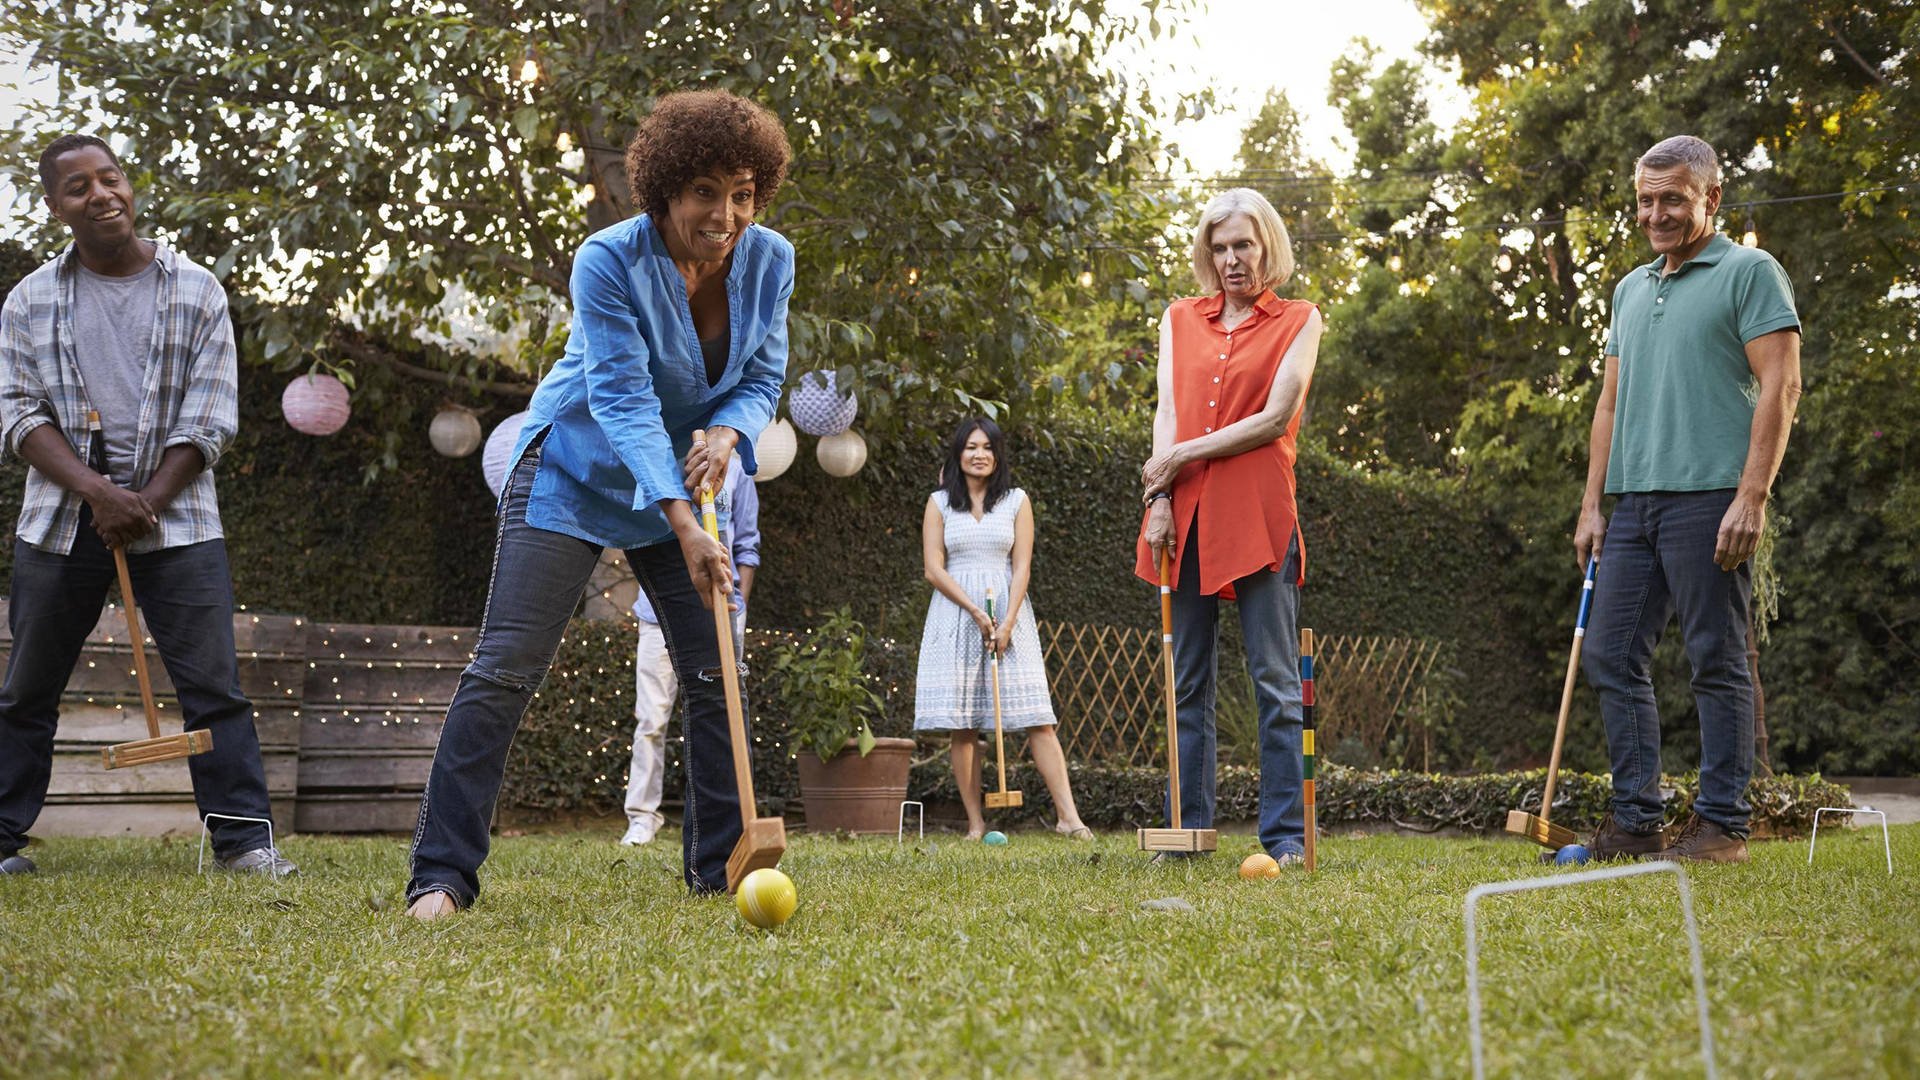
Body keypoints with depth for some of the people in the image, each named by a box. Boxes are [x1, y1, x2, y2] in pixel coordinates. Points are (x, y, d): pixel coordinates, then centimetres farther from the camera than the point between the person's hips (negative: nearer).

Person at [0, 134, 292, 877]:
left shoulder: (196, 292, 3)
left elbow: (210, 420, 0)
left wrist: (145, 503, -11)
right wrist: (98, 493, -15)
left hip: (174, 515, -1)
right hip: (60, 521, 2)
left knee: (213, 682, -7)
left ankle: (242, 836, -4)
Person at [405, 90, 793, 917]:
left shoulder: (770, 262, -8)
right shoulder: (609, 261, -24)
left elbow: (762, 380, 0)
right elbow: (623, 398, -29)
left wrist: (728, 432, -24)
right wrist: (683, 523, -39)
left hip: (687, 483, 5)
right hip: (575, 472, -5)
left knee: (717, 678, 2)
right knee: (504, 670, -12)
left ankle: (720, 867, 15)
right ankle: (442, 873, -7)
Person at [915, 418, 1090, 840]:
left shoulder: (1017, 501, 8)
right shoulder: (939, 503, 7)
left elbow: (1022, 567, 2)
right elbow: (934, 569, 0)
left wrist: (1007, 622, -11)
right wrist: (975, 612, -11)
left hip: (1008, 613, 0)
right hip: (955, 614, 0)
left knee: (1037, 719, -8)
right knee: (963, 726, -4)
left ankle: (1068, 816, -11)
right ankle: (975, 824, -1)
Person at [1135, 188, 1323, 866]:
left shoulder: (1298, 320, 7)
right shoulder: (1180, 319, 18)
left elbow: (1275, 418, -4)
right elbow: (1168, 414, 8)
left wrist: (1184, 456, -6)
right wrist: (1161, 499, -5)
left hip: (1258, 517, -3)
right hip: (1187, 518, 4)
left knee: (1276, 680, -4)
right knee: (1187, 682, 5)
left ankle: (1285, 834, -1)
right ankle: (1189, 831, 11)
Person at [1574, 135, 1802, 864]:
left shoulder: (1749, 272, -1)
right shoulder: (1630, 290, 20)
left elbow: (1780, 386, -9)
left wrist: (1751, 497, -18)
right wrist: (1591, 504, 14)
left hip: (1708, 498, -7)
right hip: (1635, 503, 7)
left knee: (1718, 662, -3)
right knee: (1610, 656, 5)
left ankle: (1722, 825, 4)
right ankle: (1636, 820, 12)